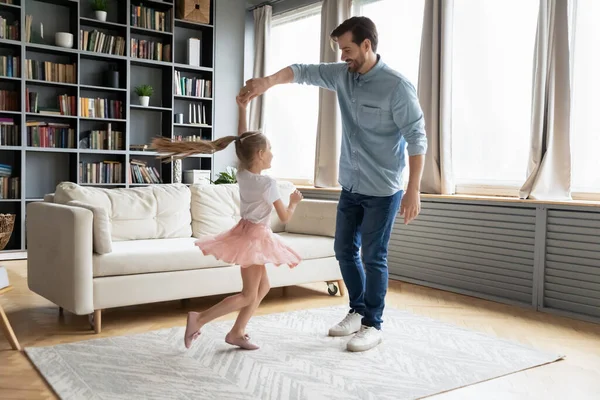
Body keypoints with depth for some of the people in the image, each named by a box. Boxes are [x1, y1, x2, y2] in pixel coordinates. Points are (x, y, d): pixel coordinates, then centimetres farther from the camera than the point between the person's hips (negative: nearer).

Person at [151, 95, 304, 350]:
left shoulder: (242, 174, 0)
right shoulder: (268, 183, -20)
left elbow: (243, 141, 10)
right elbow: (285, 217, -14)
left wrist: (242, 110, 6)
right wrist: (294, 202, 6)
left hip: (246, 233, 8)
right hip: (255, 237, -8)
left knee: (263, 287, 18)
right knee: (248, 295, -1)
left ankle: (236, 333, 18)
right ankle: (199, 319, -8)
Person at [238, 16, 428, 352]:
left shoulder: (397, 86, -17)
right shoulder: (343, 75, 3)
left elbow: (417, 139, -17)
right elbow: (303, 72, 1)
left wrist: (413, 191, -21)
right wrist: (268, 81, -20)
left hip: (383, 189, -7)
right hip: (351, 186, 7)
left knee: (373, 257, 1)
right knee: (345, 250, 13)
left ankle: (373, 325, 16)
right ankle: (358, 311, 31)